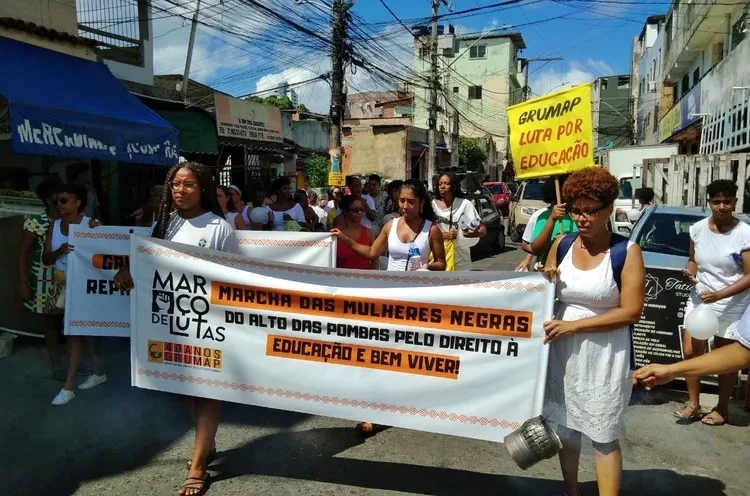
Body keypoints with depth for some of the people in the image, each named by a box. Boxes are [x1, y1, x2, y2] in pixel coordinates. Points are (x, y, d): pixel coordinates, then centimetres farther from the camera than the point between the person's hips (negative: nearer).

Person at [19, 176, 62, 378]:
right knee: (51, 321, 10)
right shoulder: (35, 222, -7)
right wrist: (23, 282, -9)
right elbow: (23, 254, -5)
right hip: (46, 281, -3)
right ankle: (55, 363, 24)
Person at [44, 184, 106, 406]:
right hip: (64, 286, 6)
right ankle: (99, 373, 31)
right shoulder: (54, 225, 4)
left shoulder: (90, 224, -14)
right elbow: (46, 259, 0)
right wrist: (60, 251, -18)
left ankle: (68, 387, 5)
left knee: (74, 333, -4)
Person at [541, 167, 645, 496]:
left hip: (605, 355, -4)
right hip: (563, 350, 5)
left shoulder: (626, 251, -11)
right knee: (565, 427, 18)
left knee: (604, 436, 6)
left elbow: (631, 311, -14)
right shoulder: (562, 244, 2)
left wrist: (574, 325, -20)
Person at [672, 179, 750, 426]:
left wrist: (719, 295, -24)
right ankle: (693, 405, 21)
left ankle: (721, 408, 27)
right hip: (699, 299, 4)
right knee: (691, 352, 5)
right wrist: (690, 272, -9)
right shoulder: (698, 229, 1)